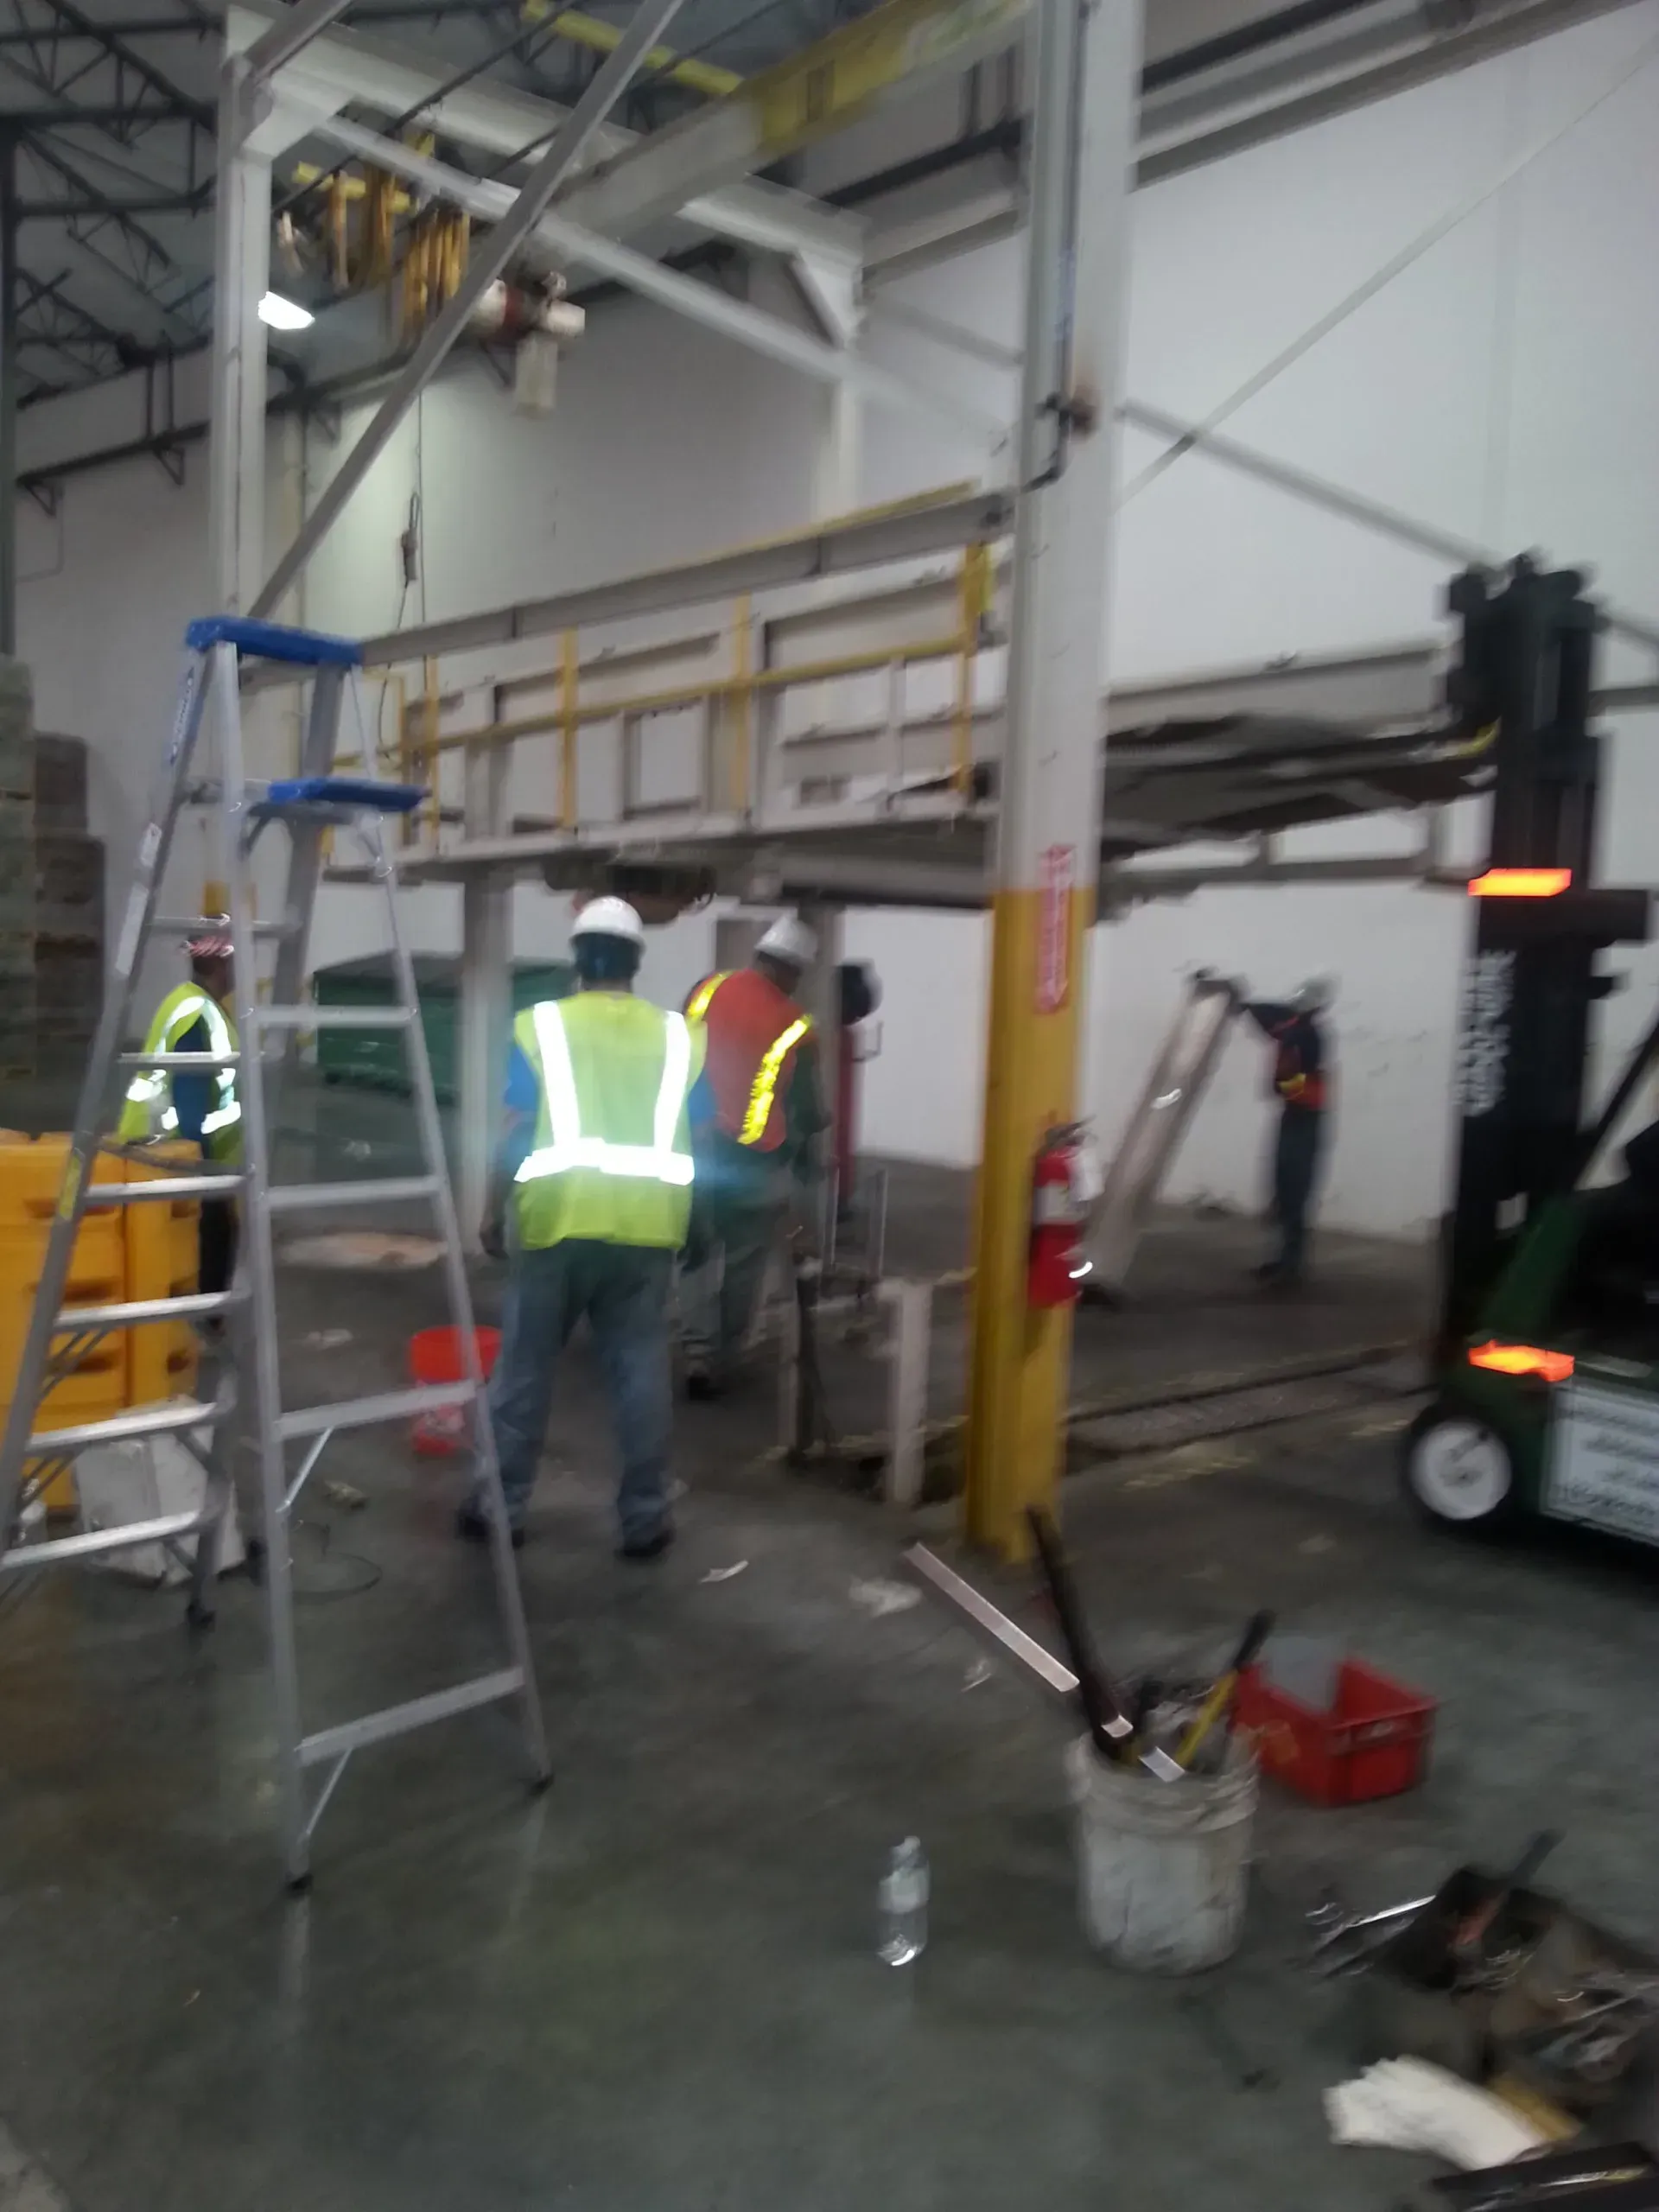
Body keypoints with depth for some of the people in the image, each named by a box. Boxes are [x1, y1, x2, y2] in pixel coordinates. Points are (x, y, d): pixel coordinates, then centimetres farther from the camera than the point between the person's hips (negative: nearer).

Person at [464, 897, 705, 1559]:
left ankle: (501, 1508, 20)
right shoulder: (679, 1037, 8)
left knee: (525, 1368, 11)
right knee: (640, 1373, 8)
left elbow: (519, 1132, -2)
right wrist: (688, 1222, 18)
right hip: (647, 1225, 2)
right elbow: (695, 1139, 7)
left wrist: (493, 1213, 7)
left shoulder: (541, 1025, 2)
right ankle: (644, 1520, 14)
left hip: (559, 1220, -1)